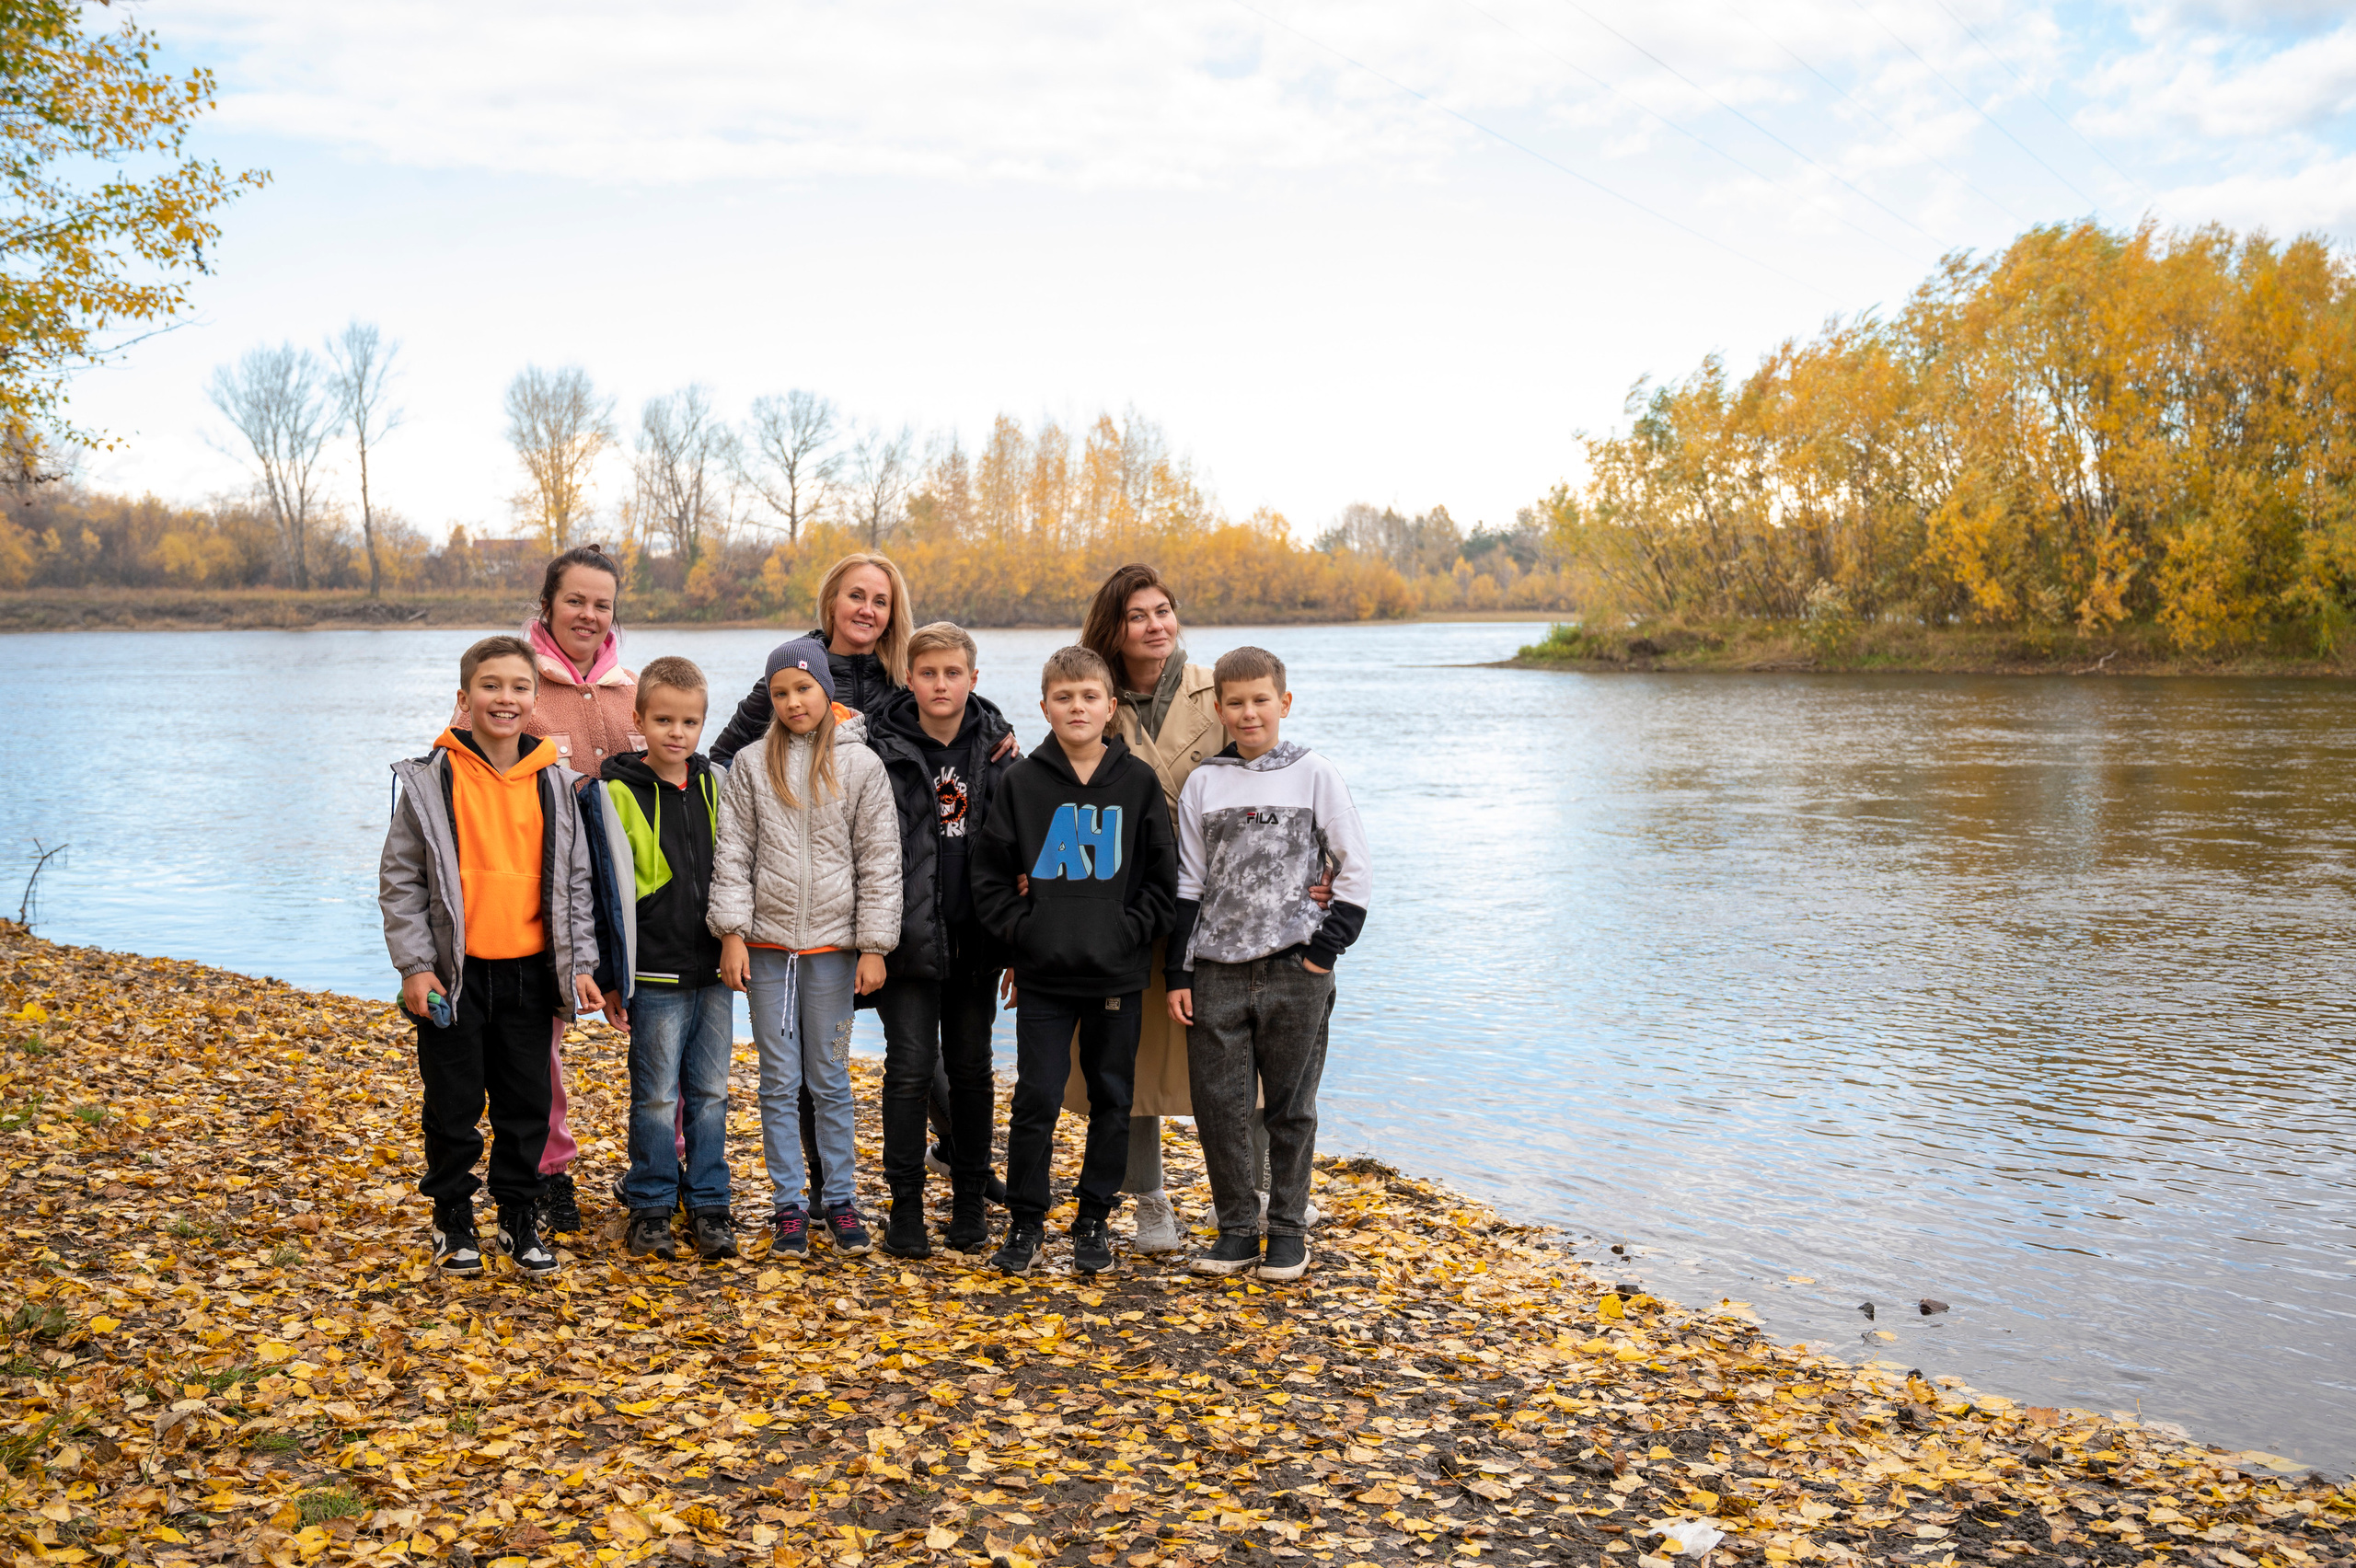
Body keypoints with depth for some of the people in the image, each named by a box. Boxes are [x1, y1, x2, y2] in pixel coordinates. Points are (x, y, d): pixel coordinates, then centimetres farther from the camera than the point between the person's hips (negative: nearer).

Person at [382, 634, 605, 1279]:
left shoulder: (554, 783, 4)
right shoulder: (431, 779, -4)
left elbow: (573, 879, 8)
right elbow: (399, 879, -2)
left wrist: (581, 964, 2)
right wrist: (415, 966, -9)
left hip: (530, 972, 2)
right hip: (454, 974, -2)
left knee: (527, 1101, 9)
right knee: (454, 1103, 6)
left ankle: (520, 1217, 23)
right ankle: (453, 1219, 22)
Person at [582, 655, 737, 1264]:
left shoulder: (715, 786, 8)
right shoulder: (614, 794, -6)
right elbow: (606, 890, -6)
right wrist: (609, 977, -7)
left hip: (715, 969, 4)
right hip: (656, 975, -4)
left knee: (710, 1092, 10)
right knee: (656, 1095, 3)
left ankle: (709, 1206, 19)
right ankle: (650, 1208, 16)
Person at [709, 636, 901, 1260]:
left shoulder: (861, 766, 0)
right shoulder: (751, 764, 3)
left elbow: (879, 860, 0)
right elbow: (733, 852, 3)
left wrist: (874, 945, -4)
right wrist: (732, 933, -5)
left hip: (833, 943, -1)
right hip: (767, 942, 1)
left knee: (830, 1078, 7)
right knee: (779, 1081, 6)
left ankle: (837, 1198, 18)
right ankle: (789, 1204, 15)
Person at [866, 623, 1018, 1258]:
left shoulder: (996, 745, 5)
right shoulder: (885, 749, -3)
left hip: (974, 936, 3)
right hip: (910, 935, -3)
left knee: (971, 1067, 10)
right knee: (911, 1067, -4)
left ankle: (969, 1204, 21)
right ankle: (906, 1207, 8)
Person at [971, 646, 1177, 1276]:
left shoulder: (1138, 781, 1)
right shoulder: (1022, 781, 1)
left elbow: (1163, 876, 4)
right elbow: (989, 871, 4)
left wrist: (1133, 929, -7)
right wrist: (1019, 928, -5)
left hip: (1118, 973, 1)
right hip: (1042, 974, -1)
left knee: (1111, 1101, 9)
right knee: (1035, 1100, 2)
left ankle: (1094, 1222, 22)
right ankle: (1025, 1222, 16)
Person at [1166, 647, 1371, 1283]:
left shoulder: (1316, 775, 1)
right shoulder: (1203, 784, 7)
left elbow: (1355, 870, 2)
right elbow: (1188, 886, 9)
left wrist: (1327, 949, -6)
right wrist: (1179, 974, 4)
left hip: (1294, 972, -2)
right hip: (1217, 974, 2)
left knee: (1291, 1109, 5)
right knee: (1218, 1107, 2)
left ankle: (1288, 1231, 18)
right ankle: (1236, 1229, 16)